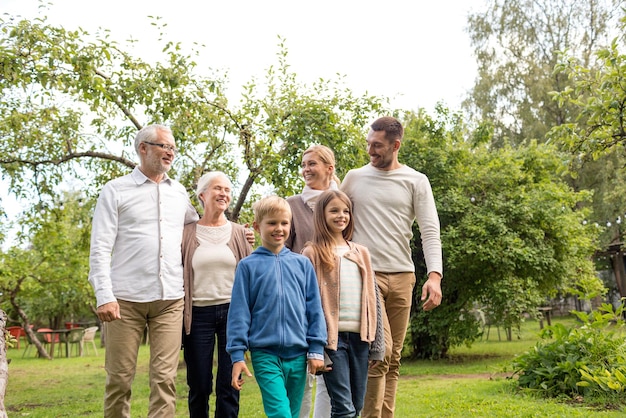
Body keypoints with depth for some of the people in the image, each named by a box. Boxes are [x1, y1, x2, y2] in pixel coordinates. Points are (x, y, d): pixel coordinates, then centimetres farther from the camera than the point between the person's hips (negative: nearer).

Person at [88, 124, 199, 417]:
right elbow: (100, 248, -2)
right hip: (126, 299, -3)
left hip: (170, 300, 3)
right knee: (120, 378, 2)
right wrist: (104, 296, -12)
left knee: (165, 377, -3)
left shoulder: (179, 192, 16)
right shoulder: (115, 191, 4)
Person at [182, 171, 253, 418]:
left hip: (232, 312, 1)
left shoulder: (239, 233, 8)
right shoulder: (187, 234, 4)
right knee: (199, 386, 5)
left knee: (229, 385, 1)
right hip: (198, 315, -1)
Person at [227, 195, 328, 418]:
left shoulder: (302, 264, 7)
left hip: (298, 354, 3)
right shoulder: (248, 266, 1)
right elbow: (239, 312, 0)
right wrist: (237, 354, -4)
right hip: (265, 354, -3)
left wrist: (316, 349, 4)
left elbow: (314, 308, 8)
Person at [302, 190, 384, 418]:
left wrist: (377, 344, 10)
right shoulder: (312, 253, 0)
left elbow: (373, 300, 14)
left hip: (359, 336, 5)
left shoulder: (361, 253, 14)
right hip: (331, 336, -5)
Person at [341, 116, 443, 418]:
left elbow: (430, 232, -2)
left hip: (402, 276, 2)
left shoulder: (416, 182, 5)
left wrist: (435, 275, -16)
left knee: (393, 358, 6)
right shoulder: (354, 178, 7)